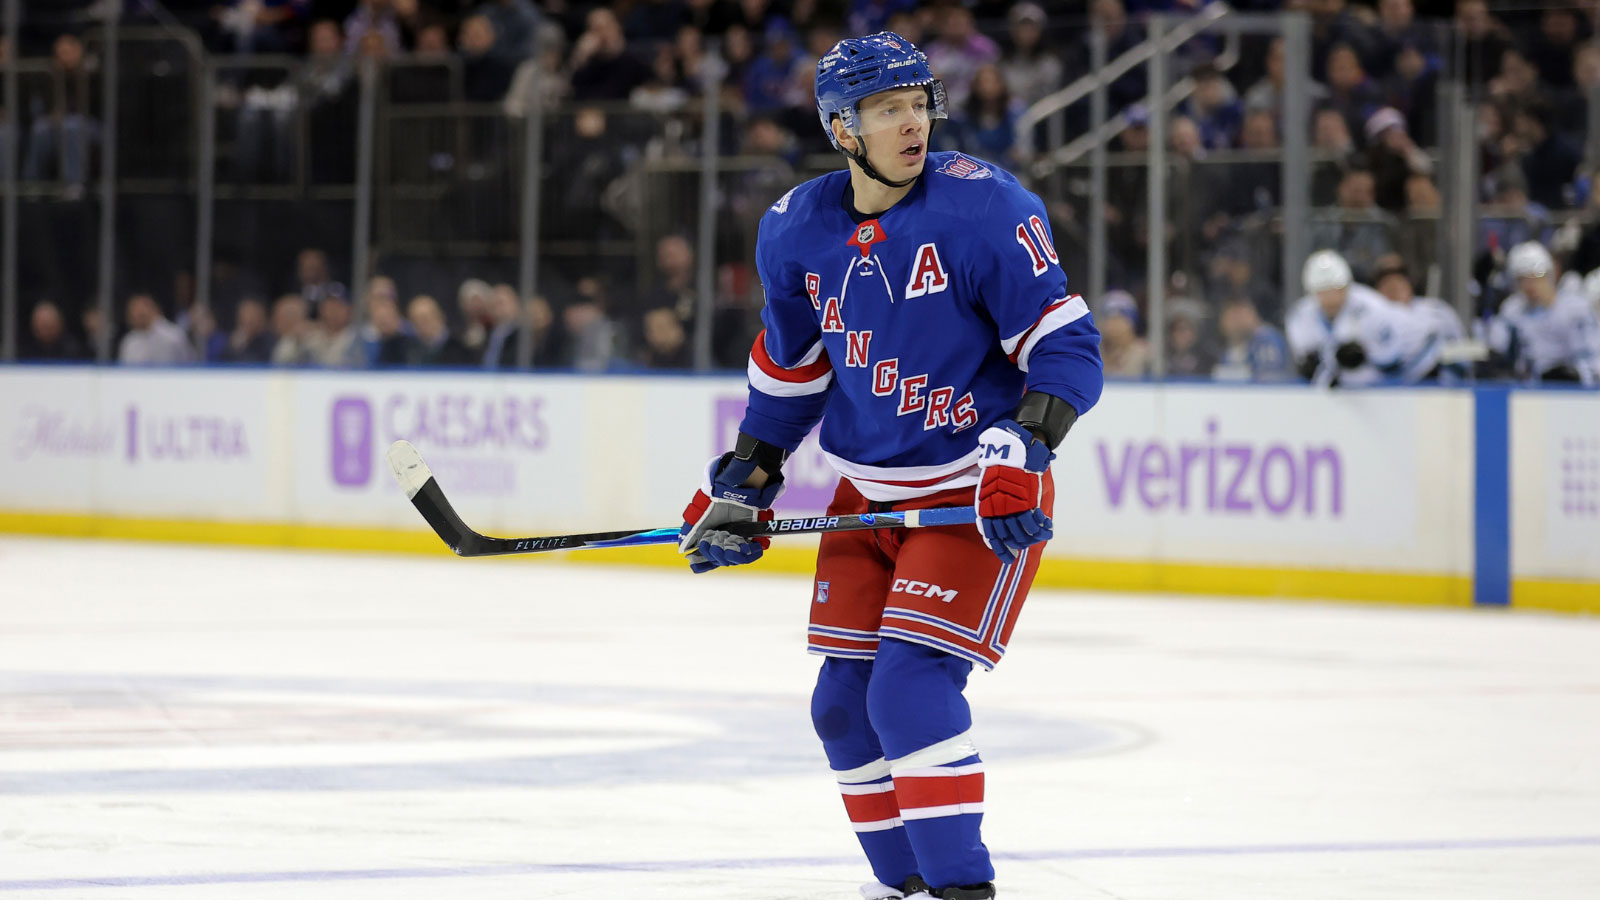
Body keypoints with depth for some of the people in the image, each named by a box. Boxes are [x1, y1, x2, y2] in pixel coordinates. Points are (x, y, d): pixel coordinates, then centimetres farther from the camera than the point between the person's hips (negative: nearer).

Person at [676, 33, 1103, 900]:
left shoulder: (983, 209, -18)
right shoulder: (797, 231, -1)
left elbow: (1067, 346, -17)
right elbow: (789, 366, 16)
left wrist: (1019, 453, -29)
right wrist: (744, 482, 13)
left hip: (978, 497, -6)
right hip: (869, 494, 6)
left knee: (912, 689, -18)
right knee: (844, 705, 8)